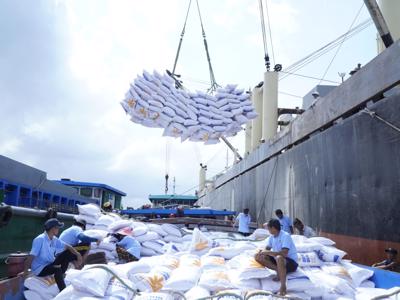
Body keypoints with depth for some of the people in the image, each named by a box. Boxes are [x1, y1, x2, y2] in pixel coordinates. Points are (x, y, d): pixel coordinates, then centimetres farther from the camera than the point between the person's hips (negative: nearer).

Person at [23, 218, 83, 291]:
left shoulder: (54, 239, 3)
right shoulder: (39, 240, -20)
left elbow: (67, 247, 3)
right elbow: (31, 256, -26)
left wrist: (77, 254, -10)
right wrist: (25, 271, -31)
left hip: (50, 264, 8)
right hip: (39, 269, -8)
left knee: (67, 254, -2)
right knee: (57, 268, -33)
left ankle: (61, 275, 4)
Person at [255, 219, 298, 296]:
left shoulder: (285, 236, -23)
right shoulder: (272, 237, 1)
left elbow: (284, 253, -34)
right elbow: (267, 249, 6)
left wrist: (268, 252, -31)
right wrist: (262, 252, -17)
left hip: (291, 262, -8)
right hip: (278, 260, 8)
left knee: (279, 258, -42)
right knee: (258, 257, -6)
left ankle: (283, 286, -34)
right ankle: (279, 271, -14)